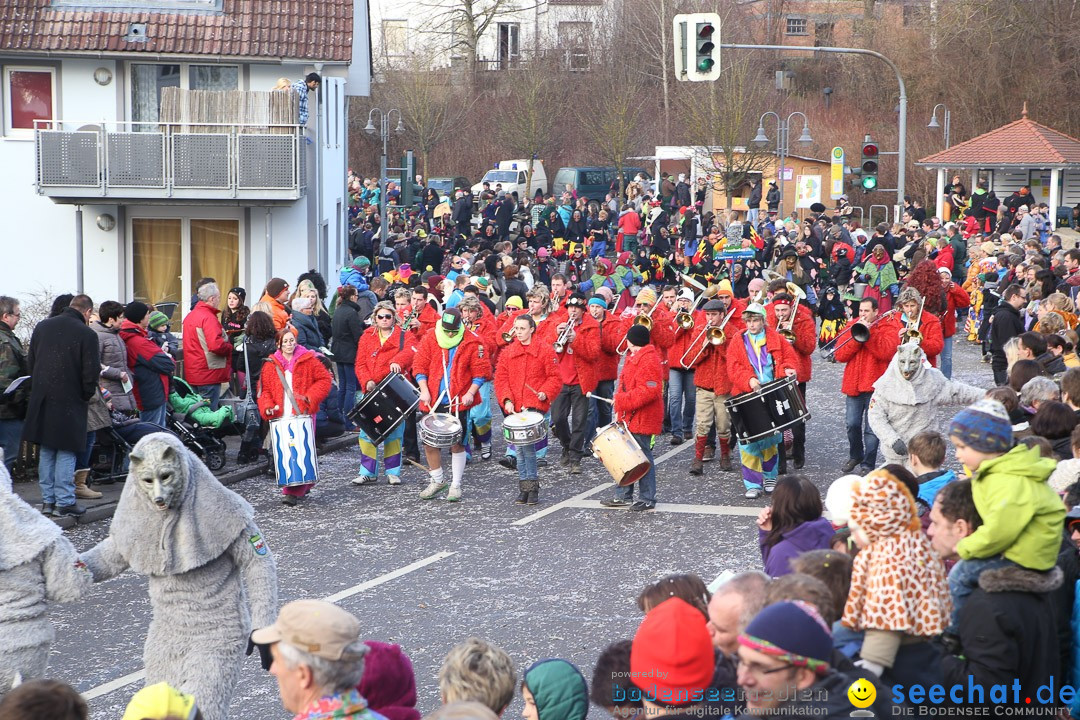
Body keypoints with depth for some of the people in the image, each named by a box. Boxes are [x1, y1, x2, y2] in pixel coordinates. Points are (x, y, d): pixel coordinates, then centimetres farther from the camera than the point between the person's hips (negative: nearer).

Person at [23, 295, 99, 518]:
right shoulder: (87, 335, -13)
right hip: (70, 402, -5)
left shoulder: (42, 327, 6)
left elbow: (30, 362, 13)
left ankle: (47, 499, 17)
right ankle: (64, 502, 2)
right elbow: (91, 372, -13)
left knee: (46, 451, 14)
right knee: (66, 451, 2)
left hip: (41, 400, 5)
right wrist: (87, 395, 3)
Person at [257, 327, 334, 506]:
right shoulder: (271, 365, 10)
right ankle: (303, 485, 21)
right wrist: (267, 406, -6)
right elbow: (264, 389, 12)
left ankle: (293, 492, -12)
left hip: (303, 414, -3)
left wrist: (311, 396, -10)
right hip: (281, 417, 3)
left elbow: (325, 379, 4)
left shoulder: (308, 360, 3)